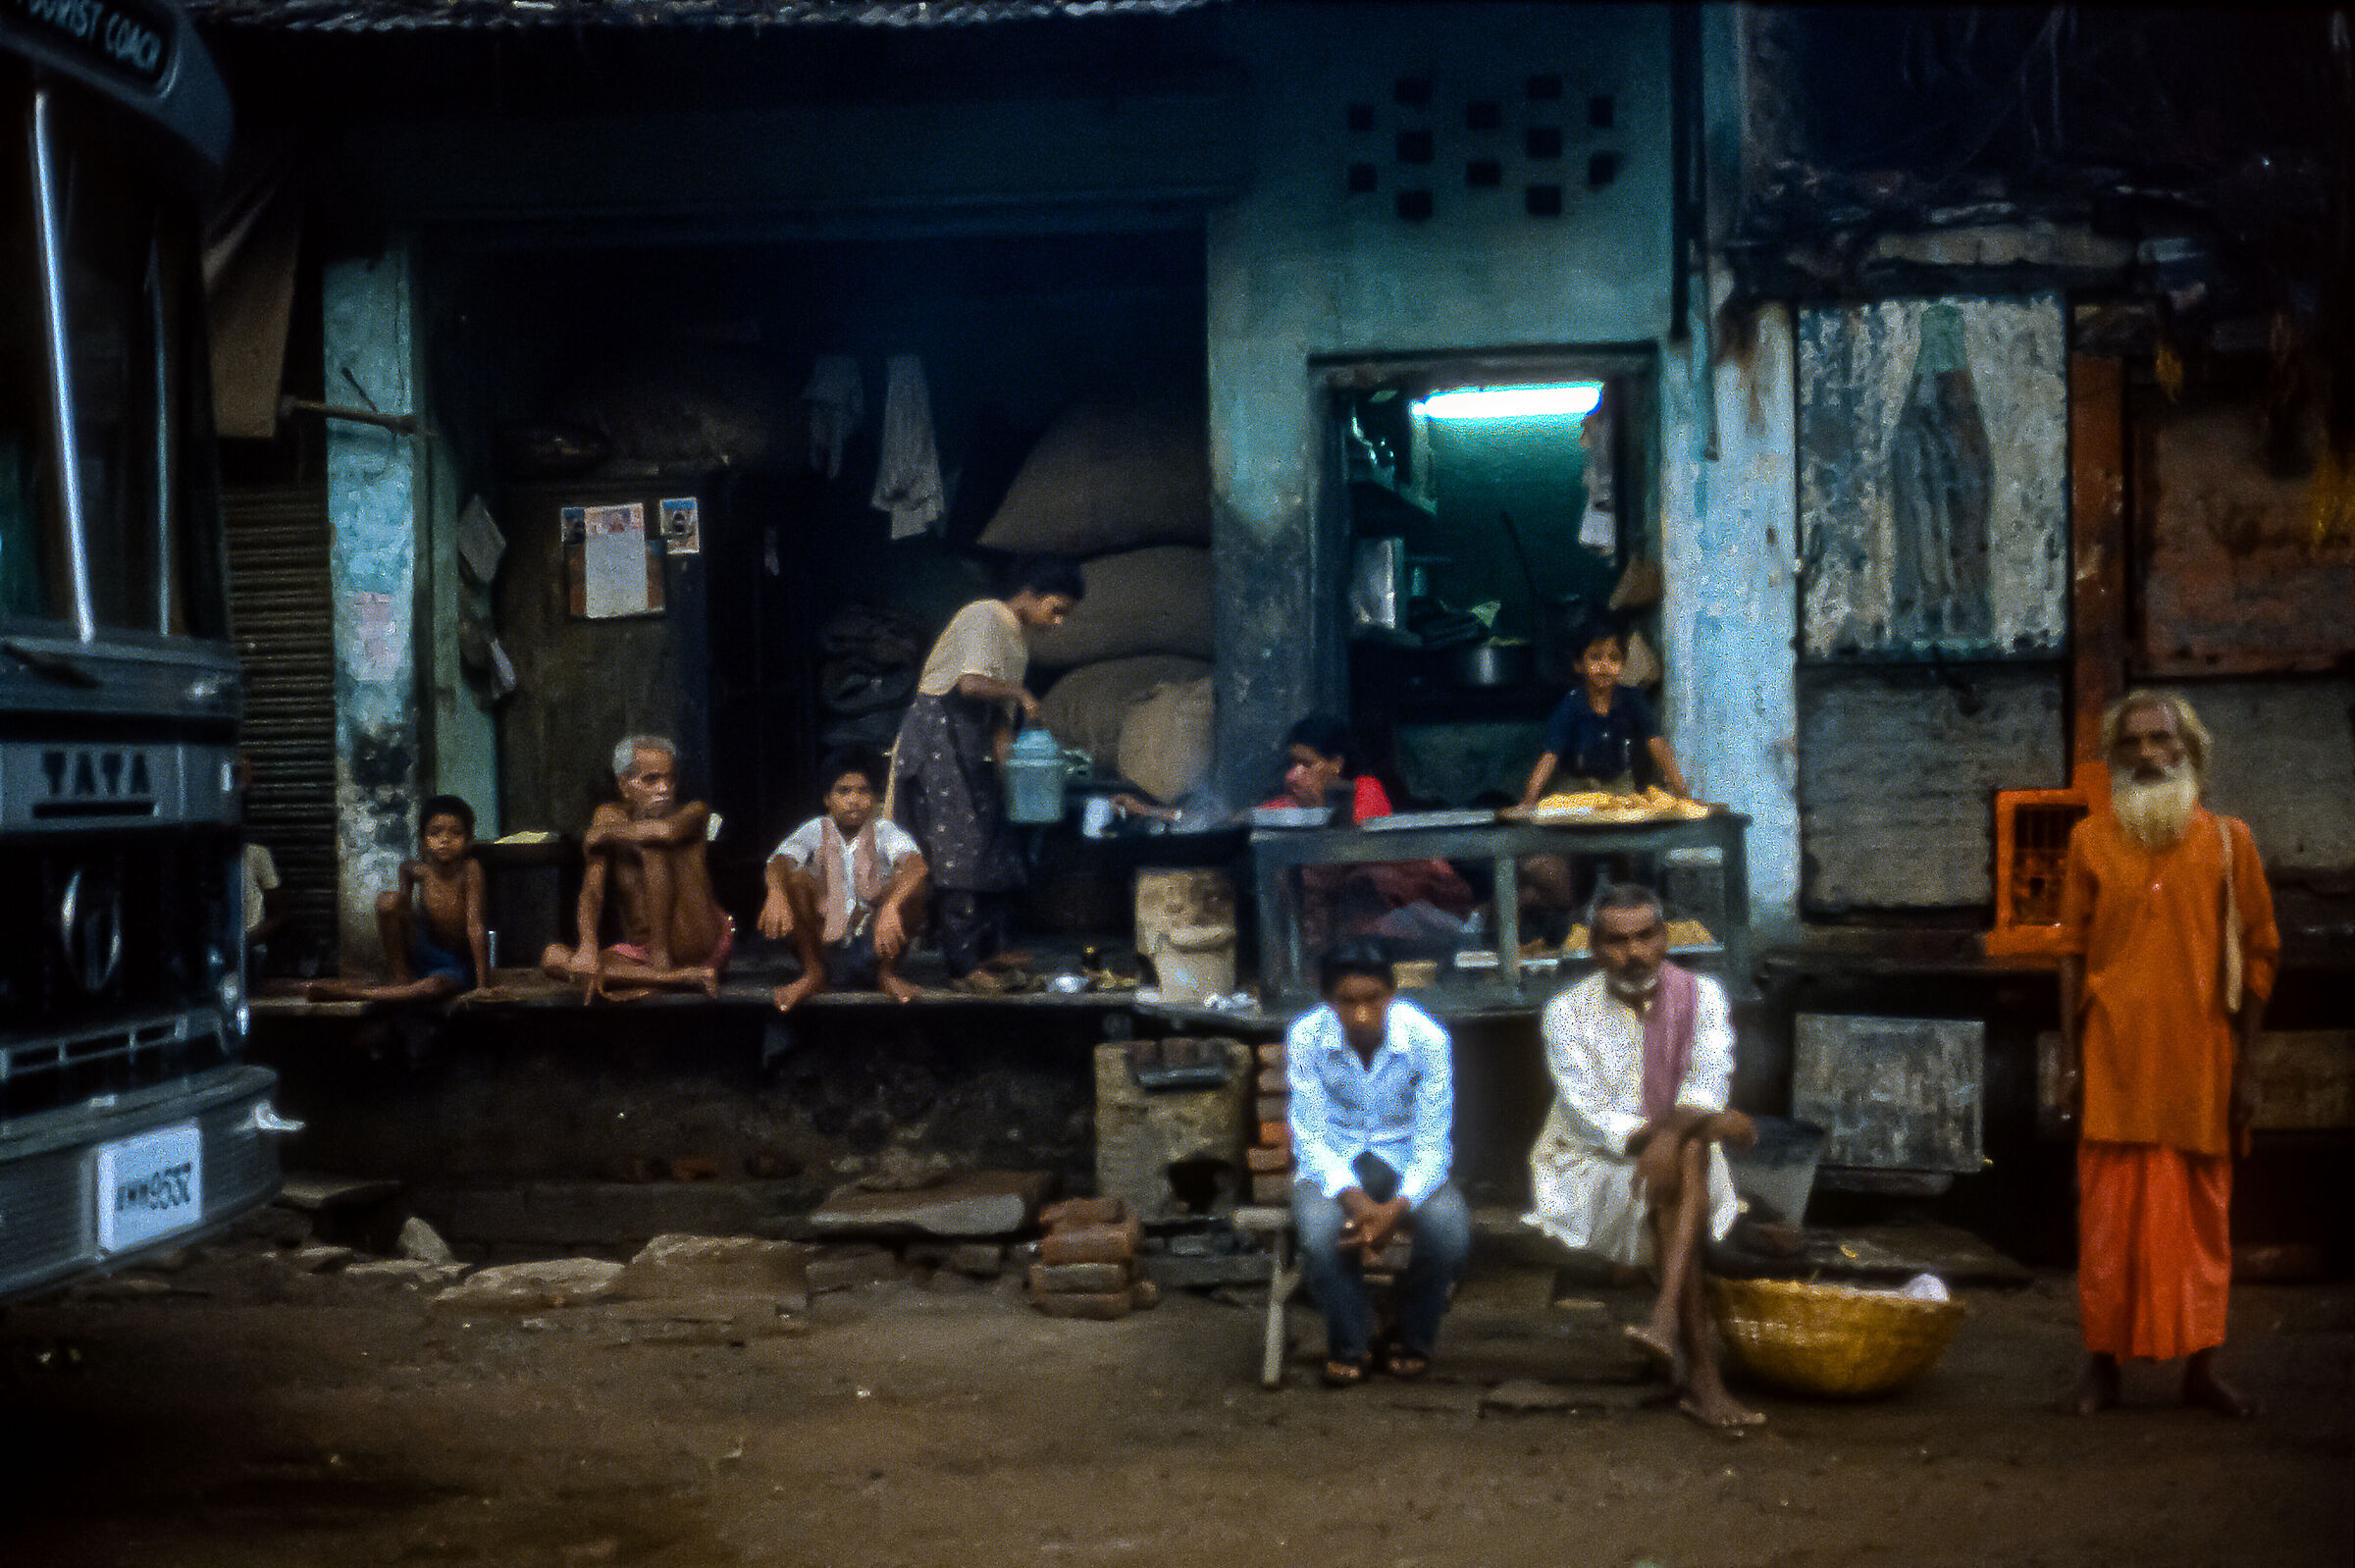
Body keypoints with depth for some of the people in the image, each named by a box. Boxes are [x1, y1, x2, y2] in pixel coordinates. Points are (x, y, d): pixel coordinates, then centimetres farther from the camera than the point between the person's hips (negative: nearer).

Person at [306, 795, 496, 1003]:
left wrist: (481, 983, -24)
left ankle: (350, 993, -30)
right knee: (388, 901, -17)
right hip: (423, 959, 3)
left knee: (436, 984, -39)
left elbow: (475, 926, -23)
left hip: (459, 966, -3)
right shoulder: (416, 870, -12)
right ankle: (397, 977, -9)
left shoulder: (470, 869, -21)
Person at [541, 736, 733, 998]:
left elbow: (668, 830, -29)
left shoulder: (695, 812, -2)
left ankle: (662, 960, -22)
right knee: (553, 958, -20)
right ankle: (680, 977, -28)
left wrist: (605, 833, -13)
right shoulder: (610, 817, 4)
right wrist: (588, 946, -28)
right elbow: (591, 890, -9)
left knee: (654, 845, -20)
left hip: (700, 945, -4)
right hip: (640, 951, 4)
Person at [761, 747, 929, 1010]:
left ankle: (888, 974, -4)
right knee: (796, 877, -22)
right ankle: (813, 973, -7)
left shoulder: (884, 831, -6)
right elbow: (780, 860, -21)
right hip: (824, 944, 1)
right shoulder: (816, 831, -2)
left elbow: (915, 863, -28)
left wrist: (891, 905, -48)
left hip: (875, 947, -1)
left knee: (911, 887, -25)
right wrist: (777, 895, -45)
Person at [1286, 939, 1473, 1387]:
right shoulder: (1305, 1039, -16)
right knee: (1319, 1232, -34)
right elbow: (1311, 1138, -14)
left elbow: (1431, 1144, -16)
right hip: (1335, 1162, 0)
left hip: (1406, 1159, 0)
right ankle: (1349, 1345, -4)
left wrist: (1398, 1207, -34)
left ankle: (1412, 1339, 1)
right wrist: (1355, 1200, -31)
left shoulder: (1427, 1039, -18)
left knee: (1452, 1230, -30)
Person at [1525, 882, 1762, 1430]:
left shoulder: (1701, 995, 3)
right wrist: (1704, 1122, -27)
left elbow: (1706, 1087, -10)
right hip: (1591, 1172, -2)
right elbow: (1591, 1118, -15)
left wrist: (1674, 1131, -34)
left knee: (1687, 1154, -33)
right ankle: (1702, 1375, -37)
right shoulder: (1568, 1012, -5)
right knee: (1669, 1184, -33)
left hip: (1686, 1166, 2)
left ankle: (1665, 1315, -47)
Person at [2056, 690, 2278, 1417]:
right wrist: (2069, 1061, 2)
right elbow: (2073, 953, 7)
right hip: (2114, 1061, 0)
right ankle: (2102, 1362, 8)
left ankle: (2201, 1364, 14)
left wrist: (2244, 1063, 0)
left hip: (2199, 1060, 0)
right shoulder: (2090, 840, 6)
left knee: (2202, 1216, 5)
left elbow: (2258, 953, 5)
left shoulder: (2228, 840, 4)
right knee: (2108, 1215, 1)